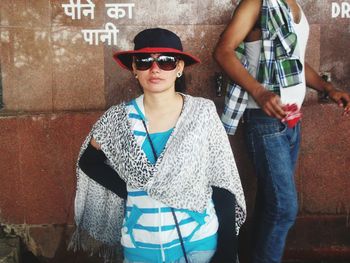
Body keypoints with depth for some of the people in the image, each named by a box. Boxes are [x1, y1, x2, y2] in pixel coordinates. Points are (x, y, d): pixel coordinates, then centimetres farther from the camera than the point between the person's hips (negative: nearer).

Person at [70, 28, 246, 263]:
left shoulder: (202, 113, -8)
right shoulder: (119, 119, -6)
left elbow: (222, 186, -5)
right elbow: (88, 161, 10)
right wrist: (126, 191, -5)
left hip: (200, 242, -1)